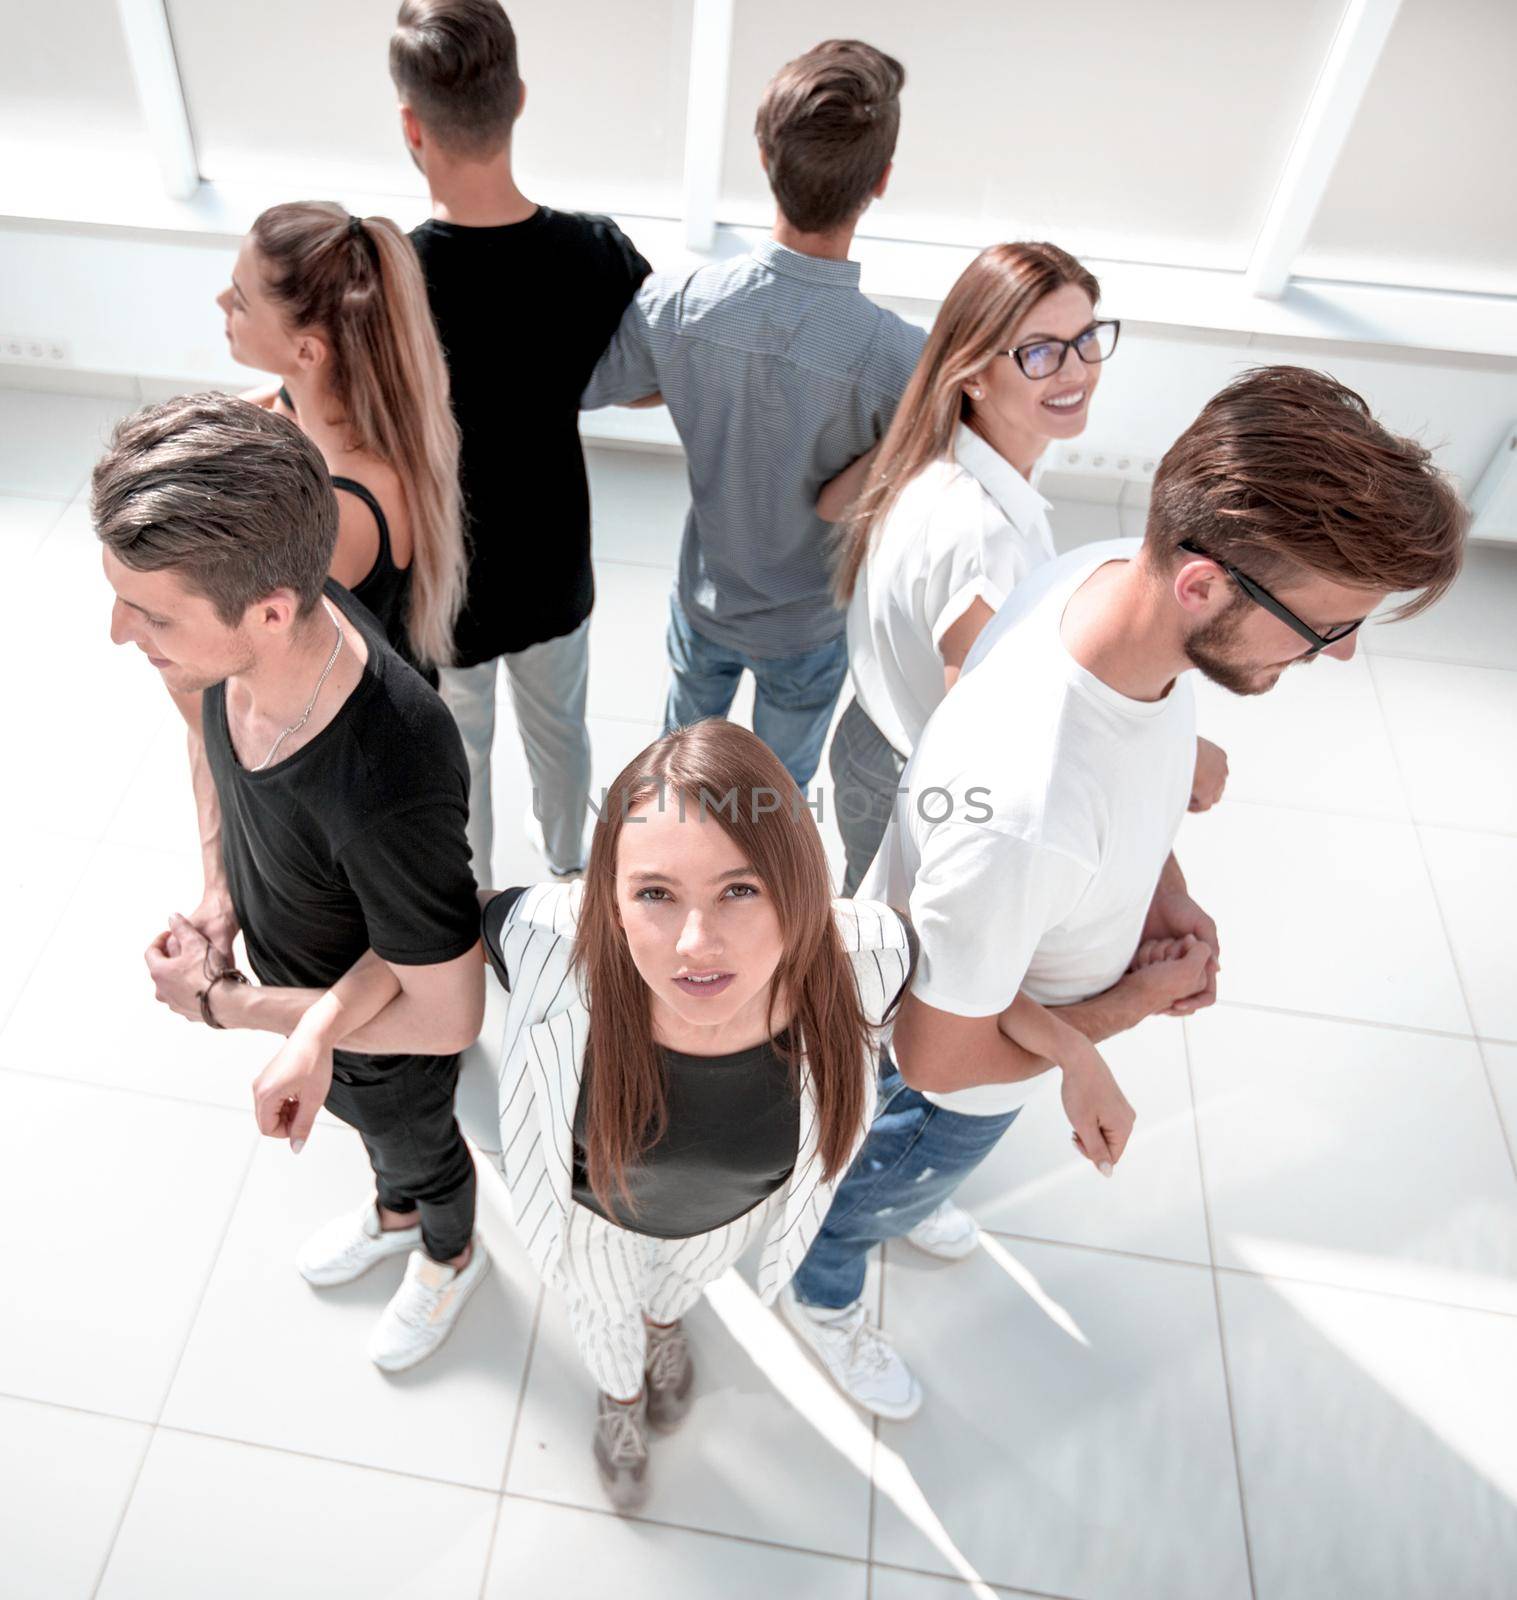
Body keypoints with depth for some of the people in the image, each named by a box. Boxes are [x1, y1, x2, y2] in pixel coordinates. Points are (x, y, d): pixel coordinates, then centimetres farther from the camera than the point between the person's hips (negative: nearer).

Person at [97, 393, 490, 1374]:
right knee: (365, 1120, 36)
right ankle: (395, 1213, 71)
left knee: (416, 1144, 29)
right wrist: (223, 905, -13)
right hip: (303, 987, 6)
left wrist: (223, 1004, -21)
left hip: (390, 1033, -6)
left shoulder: (385, 789, -48)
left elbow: (445, 1018, -31)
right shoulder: (257, 635, -27)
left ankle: (452, 1256, 64)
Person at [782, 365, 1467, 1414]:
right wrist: (1137, 1002, -19)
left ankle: (896, 1207, 73)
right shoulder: (1020, 820, -50)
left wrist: (1167, 890, -11)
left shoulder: (1112, 572, -24)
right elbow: (939, 1055, -31)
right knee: (869, 1192, 29)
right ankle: (824, 1295, 63)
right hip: (950, 1088, -6)